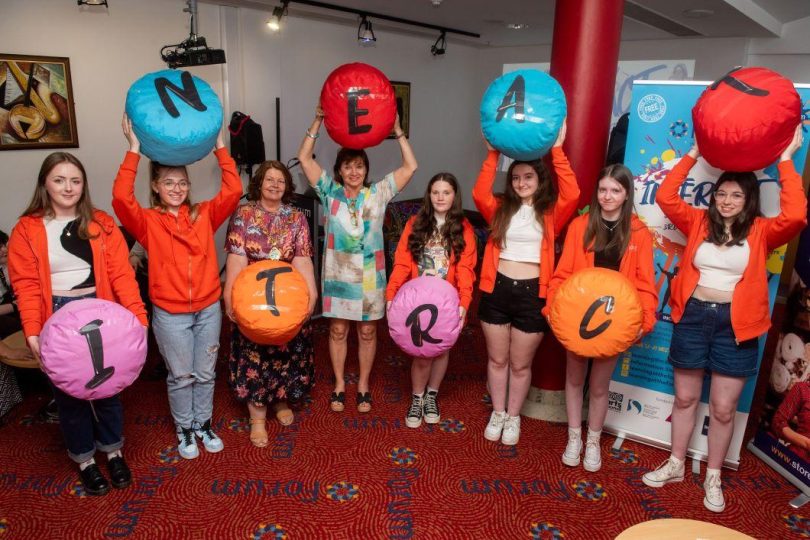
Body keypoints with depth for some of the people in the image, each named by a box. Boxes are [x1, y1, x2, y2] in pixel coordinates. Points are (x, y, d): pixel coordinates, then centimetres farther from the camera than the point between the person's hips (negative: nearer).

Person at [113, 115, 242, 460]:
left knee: (205, 373, 16)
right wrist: (134, 149, -22)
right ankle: (185, 430, 33)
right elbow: (121, 197, -23)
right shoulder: (148, 222, -5)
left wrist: (219, 147, -10)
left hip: (208, 309, 2)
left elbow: (233, 191, -9)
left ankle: (204, 424, 36)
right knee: (180, 376, 12)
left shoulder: (204, 215, 2)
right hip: (170, 314, -2)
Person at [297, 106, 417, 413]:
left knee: (367, 331, 10)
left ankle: (363, 385, 27)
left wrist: (396, 129, -8)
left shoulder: (378, 193, 1)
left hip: (370, 276, 0)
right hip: (337, 274, 0)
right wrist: (319, 120, -10)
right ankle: (339, 385, 26)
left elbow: (410, 166, -4)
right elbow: (304, 158, -4)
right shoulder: (330, 192, 2)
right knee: (338, 330, 10)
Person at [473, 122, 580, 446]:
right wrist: (493, 154, -17)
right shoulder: (501, 209, 7)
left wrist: (557, 151, -19)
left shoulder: (551, 213, 2)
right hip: (497, 289, 2)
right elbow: (479, 193, -11)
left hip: (532, 293, -2)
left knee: (520, 364, 11)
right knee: (497, 359, 15)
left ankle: (514, 417, 31)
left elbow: (572, 194, -17)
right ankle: (497, 414, 33)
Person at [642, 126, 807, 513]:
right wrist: (694, 154, -4)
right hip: (693, 316, 2)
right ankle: (675, 465, 31)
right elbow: (665, 197, -6)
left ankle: (713, 477, 27)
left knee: (723, 408, 7)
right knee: (685, 398, 14)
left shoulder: (761, 233, -1)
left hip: (735, 323, -1)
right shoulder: (699, 223, 4)